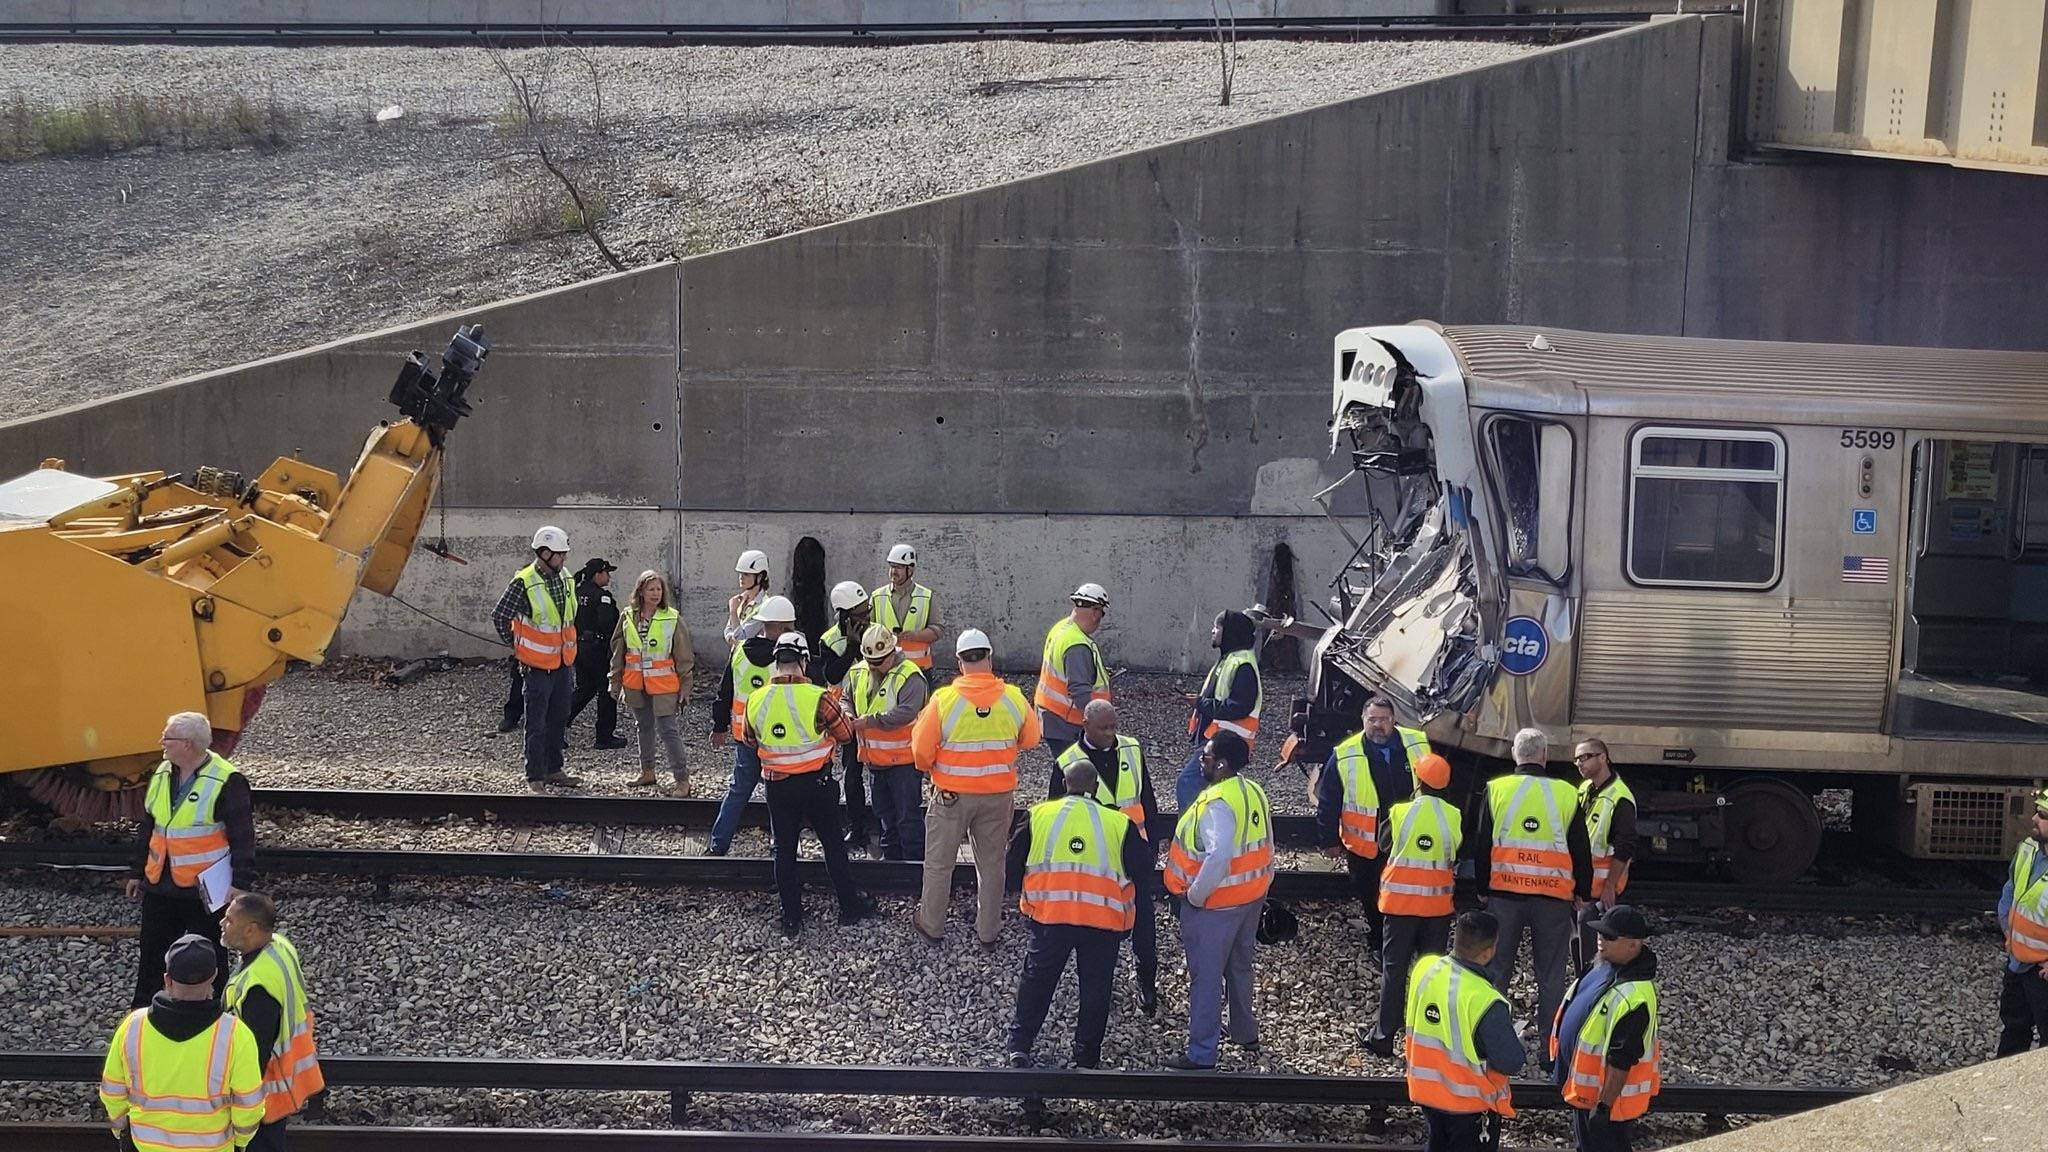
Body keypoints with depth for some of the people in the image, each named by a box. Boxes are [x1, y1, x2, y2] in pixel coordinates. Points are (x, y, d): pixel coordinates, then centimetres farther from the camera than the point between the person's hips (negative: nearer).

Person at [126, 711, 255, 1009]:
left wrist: (240, 882, -18)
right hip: (160, 885, 6)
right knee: (153, 952, 13)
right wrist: (136, 872, 18)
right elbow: (147, 828, 17)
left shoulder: (227, 781, -15)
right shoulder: (161, 775, 7)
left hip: (206, 891, -6)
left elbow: (243, 836, -15)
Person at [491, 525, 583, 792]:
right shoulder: (524, 583, -16)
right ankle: (535, 776, 8)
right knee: (537, 724, 0)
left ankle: (554, 770, 26)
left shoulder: (565, 580, 5)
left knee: (559, 720, 15)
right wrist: (517, 648, -3)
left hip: (563, 665, 7)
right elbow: (499, 617, -11)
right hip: (538, 667, -7)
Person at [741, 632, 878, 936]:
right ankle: (850, 907, 24)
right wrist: (837, 706, 9)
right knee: (834, 846, 13)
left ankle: (791, 917, 19)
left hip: (777, 786, 2)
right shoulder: (818, 697, -20)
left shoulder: (755, 699, -8)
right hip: (816, 783, -2)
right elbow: (846, 734, -8)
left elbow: (749, 741, 8)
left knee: (784, 851, 13)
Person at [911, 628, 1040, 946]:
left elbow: (921, 751, -12)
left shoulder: (943, 700, -18)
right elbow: (1030, 740, 6)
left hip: (951, 795, -2)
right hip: (999, 795, 2)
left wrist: (928, 768, 10)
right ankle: (988, 931, 27)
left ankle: (931, 924, 30)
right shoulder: (1013, 699, -11)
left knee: (939, 863, 16)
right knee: (991, 864, 17)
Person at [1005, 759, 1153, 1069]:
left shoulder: (1039, 815, -2)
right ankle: (1087, 1057, 22)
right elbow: (1142, 866, 0)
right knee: (1095, 987, 14)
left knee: (1037, 979, 19)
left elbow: (1014, 861, 5)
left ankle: (1020, 1045, 21)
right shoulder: (1119, 823, -6)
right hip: (1102, 920, -1)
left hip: (1049, 916, 1)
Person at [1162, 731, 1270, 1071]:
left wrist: (1195, 894, -23)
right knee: (1239, 967, 25)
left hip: (1215, 903, -9)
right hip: (1251, 897, 9)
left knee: (1206, 977, 1)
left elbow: (1218, 855, -36)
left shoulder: (1217, 803, -25)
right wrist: (1261, 885, 18)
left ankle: (1202, 1053, 7)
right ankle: (1245, 1033, 40)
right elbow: (1265, 847, 10)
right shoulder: (1255, 793, 3)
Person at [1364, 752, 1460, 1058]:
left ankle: (1383, 1035, 8)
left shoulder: (1399, 813, -12)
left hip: (1400, 901, -1)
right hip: (1438, 904, 2)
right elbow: (1458, 857, 6)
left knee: (1394, 967, 6)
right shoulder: (1454, 817, -7)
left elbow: (1383, 847, 3)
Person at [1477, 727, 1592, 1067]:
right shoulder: (1567, 794, -2)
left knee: (1497, 969, 10)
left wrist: (1482, 887, 13)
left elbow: (1482, 845, 2)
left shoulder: (1496, 789, -3)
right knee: (1551, 975, 6)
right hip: (1553, 897, 0)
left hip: (1504, 892, 0)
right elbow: (1581, 849, 5)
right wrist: (1582, 892, 17)